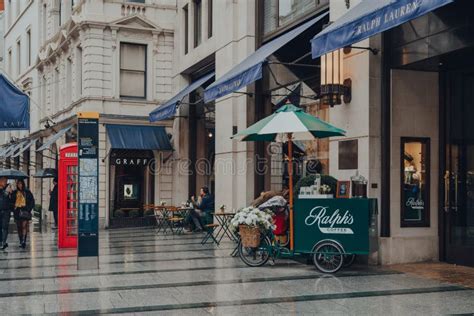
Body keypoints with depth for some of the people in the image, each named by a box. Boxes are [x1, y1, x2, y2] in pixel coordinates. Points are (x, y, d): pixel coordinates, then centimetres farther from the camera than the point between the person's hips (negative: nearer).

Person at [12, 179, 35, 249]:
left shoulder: (27, 192, 4)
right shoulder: (14, 193, 12)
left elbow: (32, 201, 4)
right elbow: (12, 201, 14)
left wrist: (29, 209, -4)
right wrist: (13, 208, -3)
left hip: (25, 211, -3)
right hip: (17, 211, 3)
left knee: (24, 226, -15)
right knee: (19, 227, 6)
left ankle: (24, 241, -22)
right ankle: (21, 242, 13)